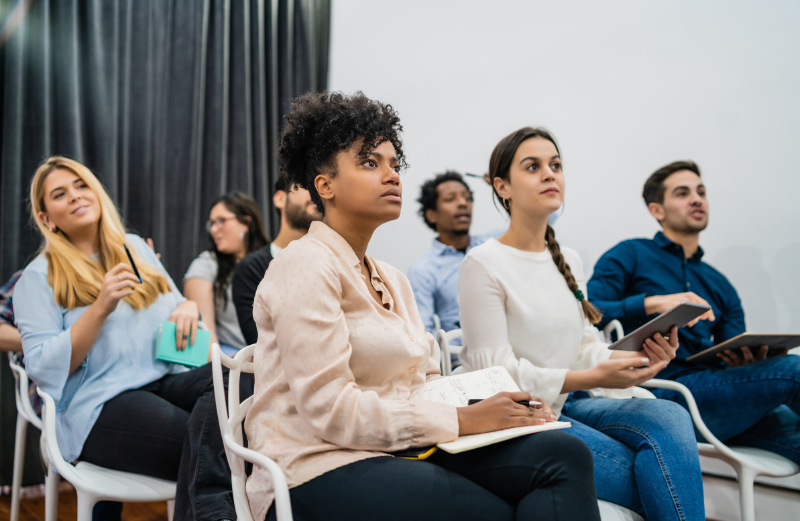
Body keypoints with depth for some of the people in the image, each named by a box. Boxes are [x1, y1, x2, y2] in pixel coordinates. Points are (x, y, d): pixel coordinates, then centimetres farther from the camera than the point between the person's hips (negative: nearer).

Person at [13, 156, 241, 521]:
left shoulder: (136, 247, 22)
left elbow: (174, 306, 27)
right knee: (206, 447, -36)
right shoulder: (38, 278, 6)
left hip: (166, 379, 5)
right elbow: (43, 369, -3)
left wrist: (188, 307, 1)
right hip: (100, 405, -5)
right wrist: (100, 308, -14)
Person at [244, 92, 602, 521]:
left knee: (563, 453, -15)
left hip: (396, 452, 8)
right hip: (320, 472, -7)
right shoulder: (306, 265, -8)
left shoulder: (393, 280, 20)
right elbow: (329, 408, -17)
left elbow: (425, 380, 15)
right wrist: (461, 420, -16)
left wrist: (492, 405, -6)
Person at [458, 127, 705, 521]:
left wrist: (637, 359, -10)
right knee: (647, 473, -25)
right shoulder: (483, 264, -10)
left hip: (567, 404, 6)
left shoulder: (569, 261, 13)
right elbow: (496, 373, -14)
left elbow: (586, 346, 13)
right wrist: (594, 377, -22)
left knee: (668, 418, -23)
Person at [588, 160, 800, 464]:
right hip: (661, 392, -6)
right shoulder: (630, 256, 11)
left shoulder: (720, 286, 28)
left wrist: (748, 360, -3)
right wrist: (653, 303, -15)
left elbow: (735, 362, 20)